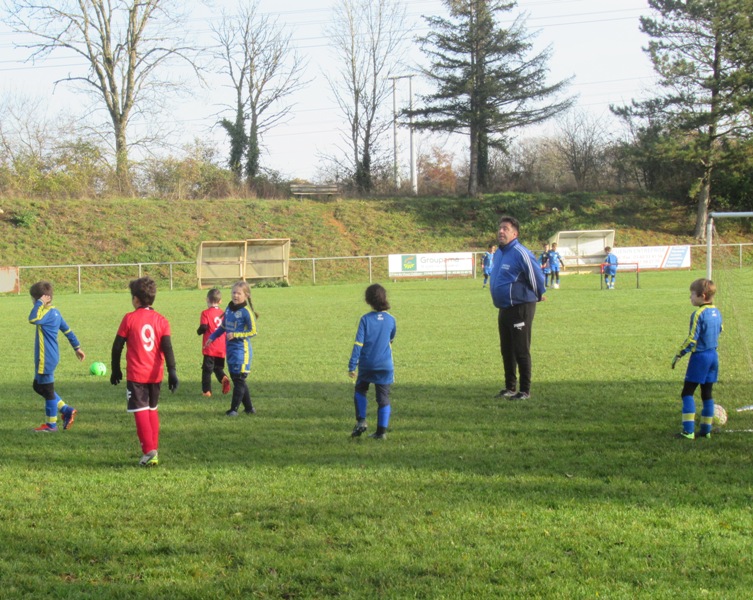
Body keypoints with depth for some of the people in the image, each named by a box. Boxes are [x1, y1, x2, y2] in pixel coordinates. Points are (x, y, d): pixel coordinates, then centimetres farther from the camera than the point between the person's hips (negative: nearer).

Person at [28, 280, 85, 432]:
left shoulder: (48, 313, -20)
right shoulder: (54, 312, 10)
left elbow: (33, 319, -40)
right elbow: (67, 330, 17)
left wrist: (39, 303, -29)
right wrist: (77, 347, 25)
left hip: (46, 359, -10)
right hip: (50, 356, 10)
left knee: (47, 390, 1)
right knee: (38, 386, 20)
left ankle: (51, 424, 13)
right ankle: (66, 410, 21)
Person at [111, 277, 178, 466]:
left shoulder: (129, 319, -5)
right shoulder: (161, 320, 1)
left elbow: (117, 346, -1)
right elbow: (168, 348, -6)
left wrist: (115, 370, 11)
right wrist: (172, 372, -7)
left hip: (136, 375, -4)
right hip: (155, 374, 4)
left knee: (141, 412, -3)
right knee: (153, 410, 18)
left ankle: (149, 452, -15)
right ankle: (154, 451, 18)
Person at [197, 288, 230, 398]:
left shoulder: (206, 313, -8)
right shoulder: (223, 313, 8)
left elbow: (203, 328, -17)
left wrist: (199, 331, 4)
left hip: (209, 348, -5)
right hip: (221, 348, 5)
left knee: (207, 369, 4)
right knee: (218, 368, 16)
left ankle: (206, 390, 4)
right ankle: (223, 378, -14)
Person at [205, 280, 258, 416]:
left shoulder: (246, 312, -13)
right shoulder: (229, 308, 8)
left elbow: (253, 331, -13)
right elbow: (223, 327, 22)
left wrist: (235, 335, -18)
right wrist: (212, 337, 19)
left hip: (242, 349, -8)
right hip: (230, 348, 8)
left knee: (239, 379, -4)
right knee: (236, 379, 11)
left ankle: (234, 409, 0)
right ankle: (249, 408, 19)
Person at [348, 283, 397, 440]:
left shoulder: (365, 319, -9)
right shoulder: (391, 320, -1)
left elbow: (358, 344, -12)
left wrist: (352, 366, -9)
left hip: (366, 365, -1)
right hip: (386, 366, 1)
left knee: (360, 391, 21)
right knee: (383, 399, 7)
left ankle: (361, 421, 5)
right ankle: (382, 431, 3)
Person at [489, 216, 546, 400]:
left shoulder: (520, 253, -18)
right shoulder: (498, 253, 11)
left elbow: (536, 274, -15)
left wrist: (538, 295, 0)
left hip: (520, 308, -9)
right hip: (504, 309, 9)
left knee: (521, 351, -4)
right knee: (507, 351, 14)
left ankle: (525, 391, 2)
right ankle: (510, 387, 24)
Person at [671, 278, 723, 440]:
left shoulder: (698, 314, -17)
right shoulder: (717, 312, 7)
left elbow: (692, 339, -19)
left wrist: (679, 354, -11)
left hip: (699, 357, -8)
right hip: (713, 355, 8)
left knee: (687, 393, -3)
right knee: (707, 393, 14)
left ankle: (688, 431, -11)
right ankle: (706, 429, 17)